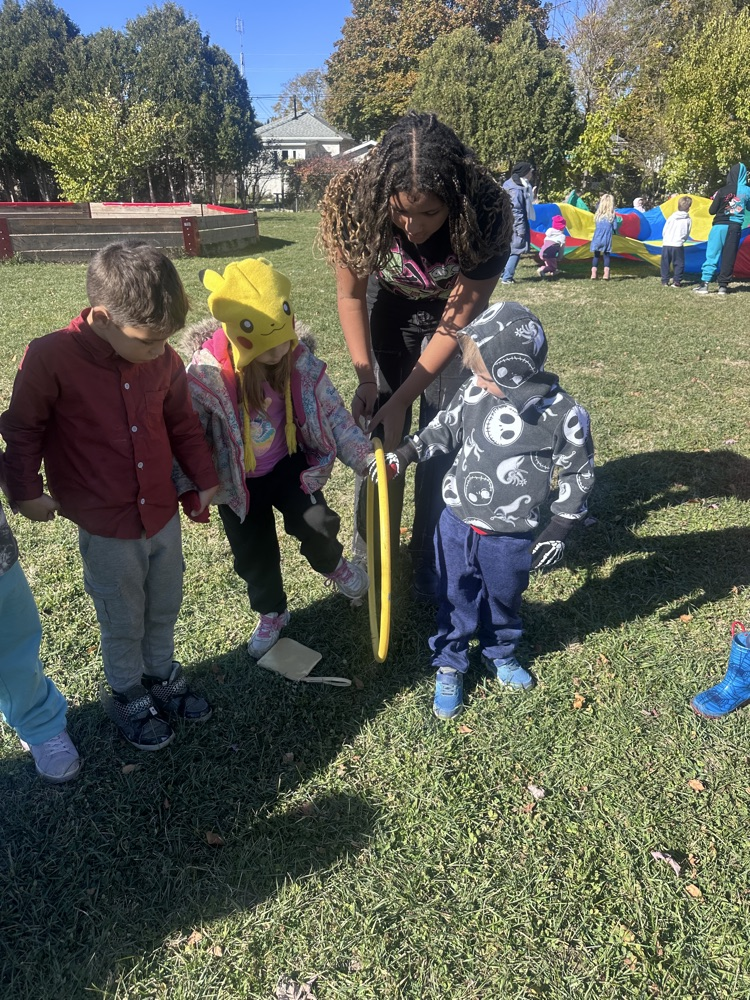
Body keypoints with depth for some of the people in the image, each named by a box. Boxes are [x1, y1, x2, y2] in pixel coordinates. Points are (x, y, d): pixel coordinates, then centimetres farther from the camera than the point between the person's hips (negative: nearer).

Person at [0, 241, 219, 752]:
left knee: (164, 608, 21)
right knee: (123, 622, 15)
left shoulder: (163, 359, -8)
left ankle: (162, 675, 46)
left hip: (163, 513, 4)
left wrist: (205, 478, 8)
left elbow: (182, 423, 7)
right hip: (106, 525, -4)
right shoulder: (50, 358, -21)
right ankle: (128, 696, 39)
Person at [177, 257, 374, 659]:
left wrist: (367, 457, -26)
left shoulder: (301, 361, -21)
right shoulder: (206, 374, -28)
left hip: (289, 464, 1)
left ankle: (334, 566, 26)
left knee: (315, 525, -14)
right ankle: (271, 615, 42)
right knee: (254, 555, 12)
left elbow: (334, 415, -15)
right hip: (237, 480, 0)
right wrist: (188, 486, -23)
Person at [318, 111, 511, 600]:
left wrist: (401, 399, -27)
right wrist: (366, 379, -21)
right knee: (377, 435, -1)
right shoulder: (356, 202, -30)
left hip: (451, 318, -1)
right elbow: (351, 296, -14)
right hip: (388, 310, 1)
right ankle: (371, 557, 16)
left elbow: (457, 321, -25)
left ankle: (433, 565, 10)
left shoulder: (487, 215, -34)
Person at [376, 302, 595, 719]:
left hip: (510, 537, -2)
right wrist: (406, 453, -2)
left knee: (503, 600, 22)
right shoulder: (474, 392, -11)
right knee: (456, 598, 18)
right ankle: (449, 664, 40)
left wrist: (559, 530, -6)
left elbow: (578, 475, -7)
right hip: (456, 522, 2)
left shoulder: (565, 415, -19)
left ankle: (500, 654, 51)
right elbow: (446, 428, 7)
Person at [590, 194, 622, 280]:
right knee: (606, 256, 4)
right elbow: (615, 227, -3)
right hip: (607, 239, -1)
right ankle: (606, 274, -9)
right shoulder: (612, 214, -3)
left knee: (596, 256, 8)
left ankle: (593, 274, -2)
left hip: (597, 238, 1)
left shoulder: (598, 213, 0)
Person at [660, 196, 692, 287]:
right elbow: (687, 234, 5)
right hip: (678, 245, -2)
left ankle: (664, 281, 12)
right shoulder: (688, 220, 0)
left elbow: (664, 230, 6)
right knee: (679, 264, 6)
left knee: (665, 263, 11)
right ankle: (676, 281, -1)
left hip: (666, 244, 2)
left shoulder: (672, 217, 3)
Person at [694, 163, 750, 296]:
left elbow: (712, 211, -2)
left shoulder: (722, 191, -6)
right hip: (735, 227, 2)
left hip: (720, 226, -2)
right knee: (729, 257, 6)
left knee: (712, 255, 1)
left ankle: (704, 283, -4)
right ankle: (723, 285, 7)